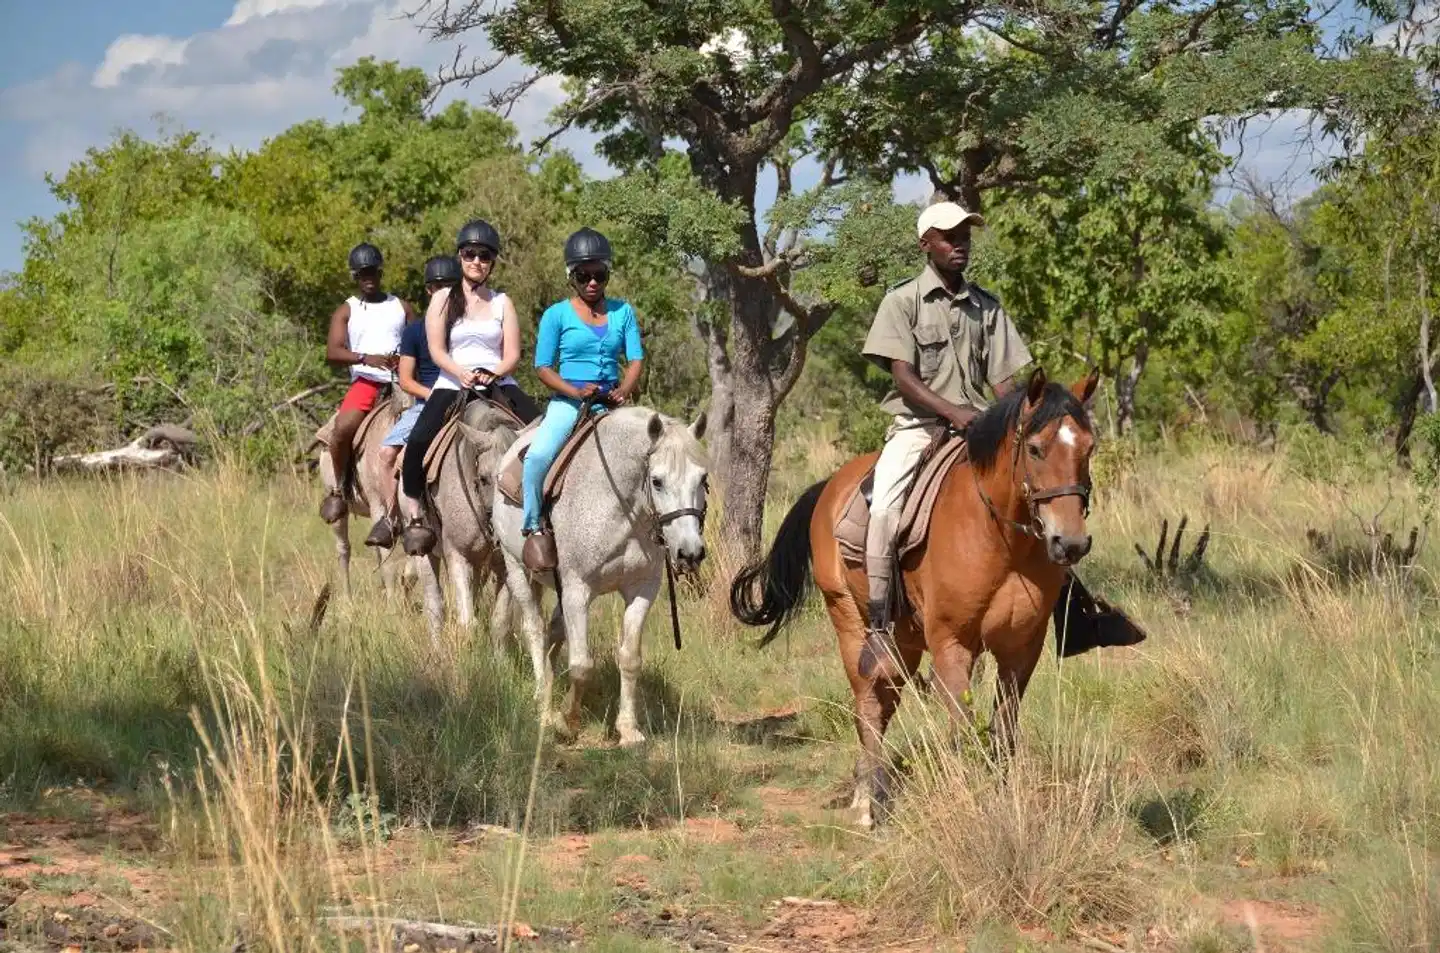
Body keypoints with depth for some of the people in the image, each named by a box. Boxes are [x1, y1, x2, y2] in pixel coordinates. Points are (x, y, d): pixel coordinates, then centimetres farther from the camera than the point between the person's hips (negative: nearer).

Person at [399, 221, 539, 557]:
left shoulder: (502, 302, 13)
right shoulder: (443, 299, 8)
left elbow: (512, 355, 7)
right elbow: (436, 350, 0)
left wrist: (492, 374, -14)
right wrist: (463, 374, -18)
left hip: (498, 385, 2)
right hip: (452, 386, -2)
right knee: (419, 441, -28)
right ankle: (413, 513, -13)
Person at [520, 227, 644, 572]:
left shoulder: (622, 312, 11)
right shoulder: (557, 315, 2)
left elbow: (636, 359, 7)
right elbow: (544, 368, 1)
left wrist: (623, 391, -14)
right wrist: (576, 391, -16)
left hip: (611, 404, 3)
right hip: (568, 402, -3)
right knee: (538, 455, -31)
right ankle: (534, 528, -18)